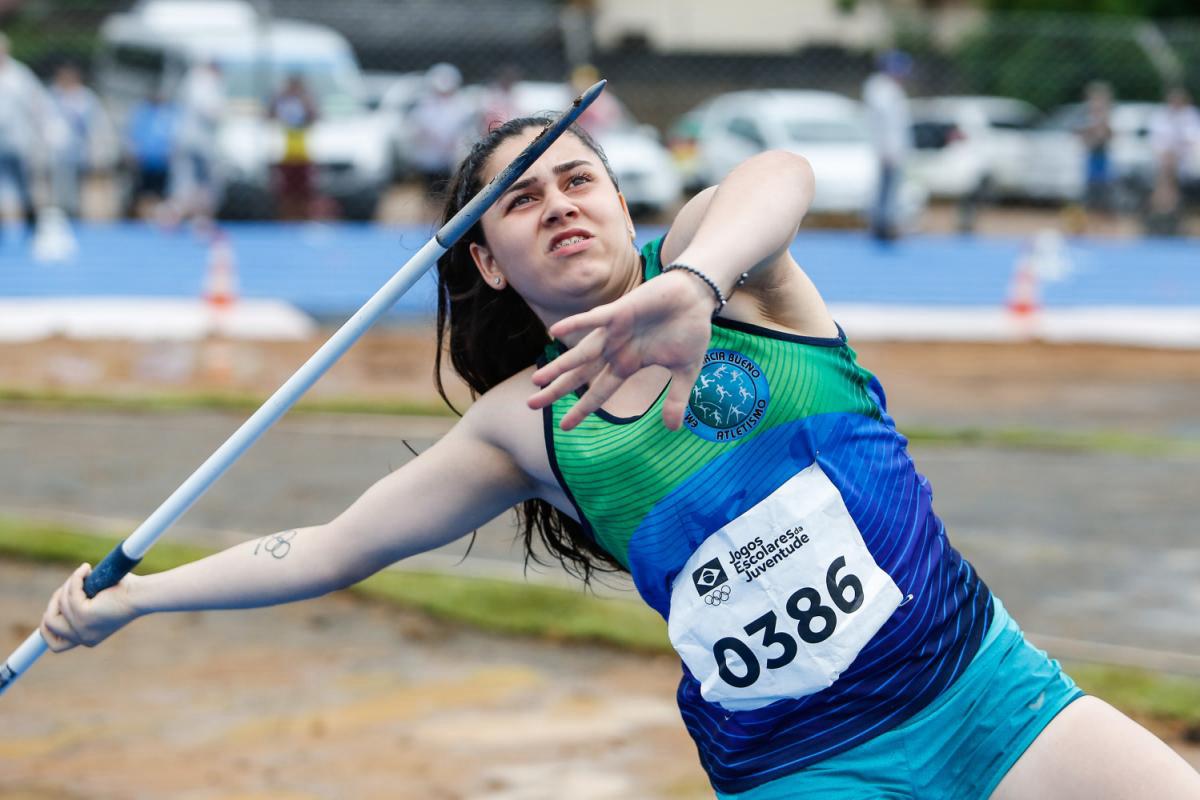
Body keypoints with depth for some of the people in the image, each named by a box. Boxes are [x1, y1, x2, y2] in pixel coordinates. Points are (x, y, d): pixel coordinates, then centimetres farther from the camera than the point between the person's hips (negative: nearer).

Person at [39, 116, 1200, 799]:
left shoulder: (709, 253, -1)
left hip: (982, 684, -1)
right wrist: (126, 599, 10)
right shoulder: (526, 425, 6)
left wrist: (694, 283, -47)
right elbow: (328, 550, 13)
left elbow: (779, 178, -26)